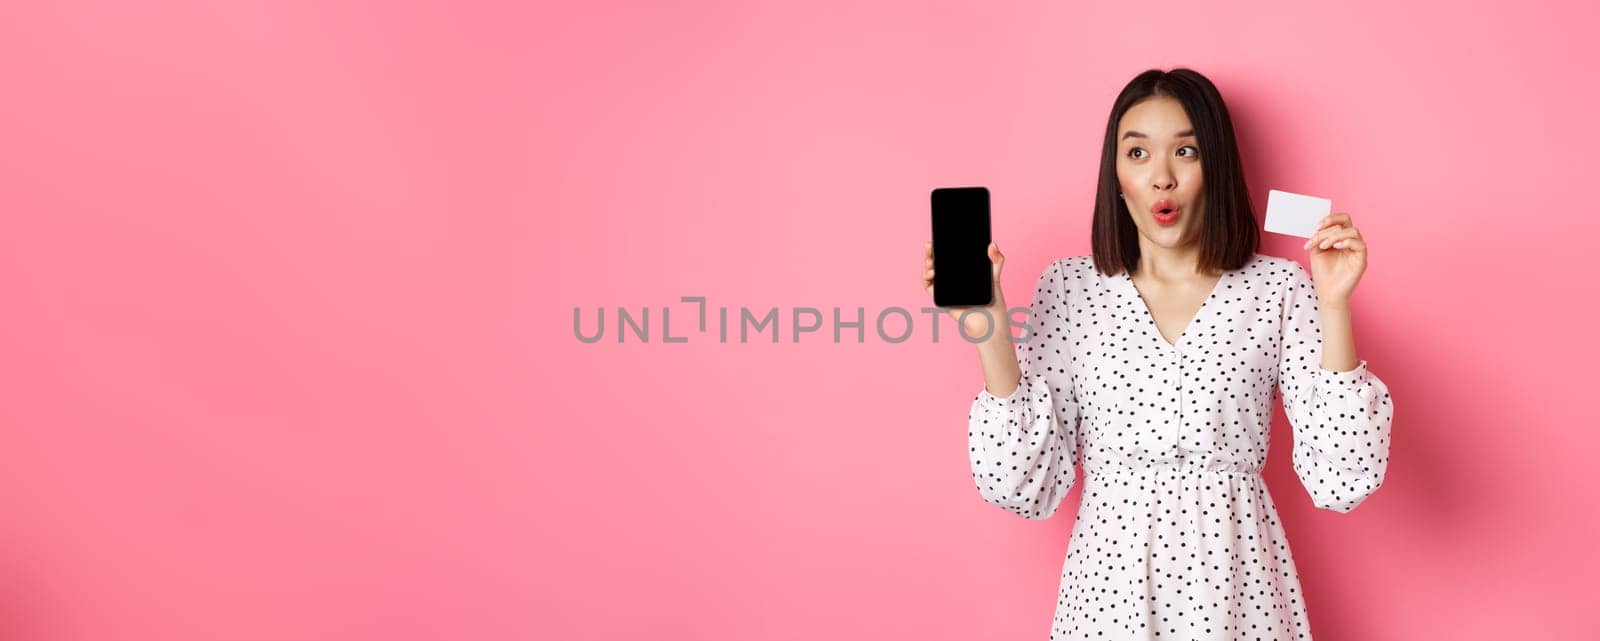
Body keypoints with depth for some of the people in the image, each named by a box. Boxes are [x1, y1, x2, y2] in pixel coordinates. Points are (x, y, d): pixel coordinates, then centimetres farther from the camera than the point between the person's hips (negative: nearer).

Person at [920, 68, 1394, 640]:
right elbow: (1027, 486, -7)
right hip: (1110, 582, 0)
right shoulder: (1068, 287, -2)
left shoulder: (1278, 288, -3)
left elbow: (1341, 481, -10)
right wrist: (991, 331, -16)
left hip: (1237, 581, 0)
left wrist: (1334, 306, -16)